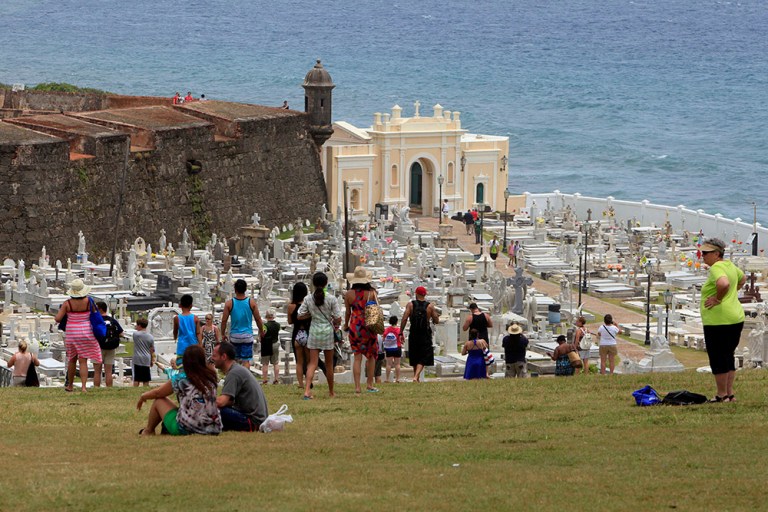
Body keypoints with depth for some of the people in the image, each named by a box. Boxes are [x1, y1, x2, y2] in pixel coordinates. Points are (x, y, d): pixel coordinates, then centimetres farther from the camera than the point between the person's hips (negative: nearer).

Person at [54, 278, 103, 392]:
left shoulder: (67, 304, -9)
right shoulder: (88, 301, -8)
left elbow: (57, 319, -10)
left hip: (71, 333, 0)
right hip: (86, 332, 0)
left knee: (71, 360, 16)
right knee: (83, 361, 1)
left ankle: (70, 385, 27)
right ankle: (83, 386, -9)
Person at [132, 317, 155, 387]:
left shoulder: (135, 334, -7)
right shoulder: (150, 337, -2)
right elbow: (152, 350, 3)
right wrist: (152, 361, 13)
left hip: (137, 360, -2)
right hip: (147, 360, 2)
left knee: (136, 380, 1)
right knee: (146, 381, 7)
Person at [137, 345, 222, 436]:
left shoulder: (180, 379, -9)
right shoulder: (212, 377, 0)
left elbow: (158, 393, 8)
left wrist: (143, 397, 27)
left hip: (185, 429, -4)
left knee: (159, 401, 17)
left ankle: (148, 431, 34)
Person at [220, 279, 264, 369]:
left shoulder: (229, 303, -6)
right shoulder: (251, 303, -5)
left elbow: (224, 320, -4)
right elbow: (258, 319, 0)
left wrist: (223, 334, 8)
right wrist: (261, 332, 15)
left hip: (234, 335, 1)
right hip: (247, 335, -1)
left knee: (236, 360, 14)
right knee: (246, 360, 1)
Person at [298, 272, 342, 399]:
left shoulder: (308, 299, -4)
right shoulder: (331, 299, -10)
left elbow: (300, 316, -2)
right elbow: (338, 319, -9)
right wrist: (336, 325, 13)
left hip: (314, 332, 1)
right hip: (328, 331, -1)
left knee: (312, 363, 1)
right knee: (329, 364, 12)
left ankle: (307, 390, -17)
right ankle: (331, 392, 24)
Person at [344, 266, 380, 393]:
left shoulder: (349, 294, -3)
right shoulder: (371, 293, -6)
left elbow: (347, 312, 4)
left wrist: (346, 325, 19)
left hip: (355, 326, 1)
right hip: (369, 326, -1)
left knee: (357, 356, 3)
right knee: (371, 356, 13)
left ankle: (357, 386, -3)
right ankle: (369, 384, 14)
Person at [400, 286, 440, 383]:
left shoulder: (410, 305, -3)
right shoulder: (430, 306, -3)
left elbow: (404, 319, -11)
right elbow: (436, 321, 1)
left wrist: (401, 332, -7)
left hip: (413, 335, 1)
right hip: (425, 335, -1)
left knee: (415, 358, 16)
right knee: (423, 359, -1)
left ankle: (417, 378, 26)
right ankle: (416, 376, -21)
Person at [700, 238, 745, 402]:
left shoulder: (716, 268, -16)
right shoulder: (730, 265, 14)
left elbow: (723, 283, -37)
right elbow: (743, 278, 34)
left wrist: (718, 298, -21)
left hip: (718, 321, -10)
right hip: (736, 317, 10)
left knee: (718, 358, -1)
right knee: (728, 356, 16)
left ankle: (722, 395, 4)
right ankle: (730, 394, 20)